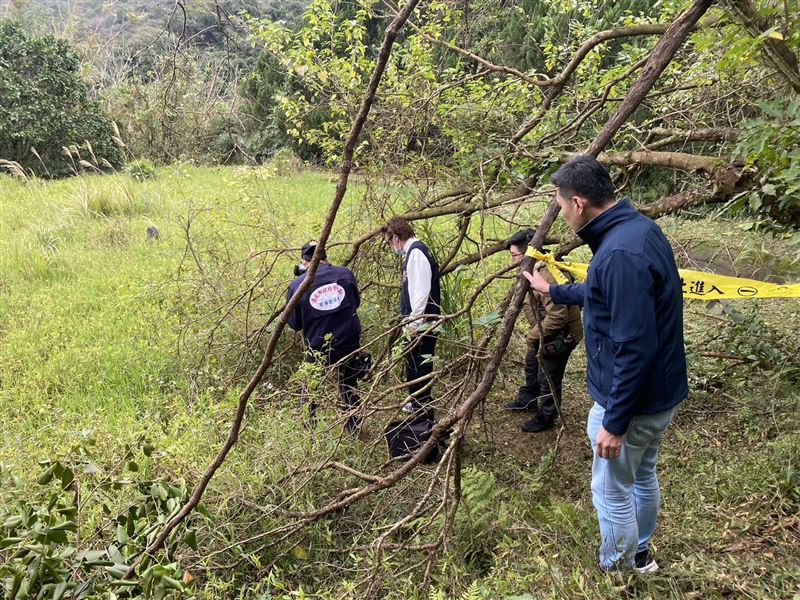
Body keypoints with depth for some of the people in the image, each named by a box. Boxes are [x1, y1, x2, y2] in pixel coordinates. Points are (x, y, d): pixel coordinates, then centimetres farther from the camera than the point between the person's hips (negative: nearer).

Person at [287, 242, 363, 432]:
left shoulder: (297, 285, -11)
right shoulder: (345, 273, -5)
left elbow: (295, 324, 0)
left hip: (317, 348, -2)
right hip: (349, 344, 2)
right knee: (349, 386, 23)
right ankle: (354, 427, 34)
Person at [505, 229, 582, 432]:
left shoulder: (547, 277, -33)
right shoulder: (533, 269, 0)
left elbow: (557, 317, -34)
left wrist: (533, 335, -22)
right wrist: (533, 333, 6)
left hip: (559, 336, -10)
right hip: (543, 333, 10)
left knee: (548, 378, 5)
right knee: (532, 365, 28)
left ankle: (545, 418, 25)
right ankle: (528, 399, 50)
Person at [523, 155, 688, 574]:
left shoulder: (621, 254, -30)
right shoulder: (636, 227, 3)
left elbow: (634, 348, -30)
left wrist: (614, 422, -23)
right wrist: (553, 291, 31)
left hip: (632, 399, -10)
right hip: (658, 391, 10)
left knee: (611, 491, 10)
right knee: (642, 476, 27)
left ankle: (616, 574, 30)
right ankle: (638, 555, 48)